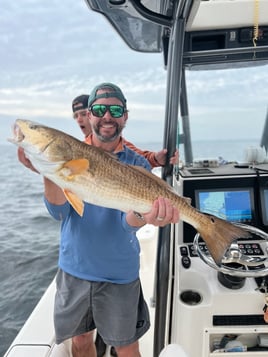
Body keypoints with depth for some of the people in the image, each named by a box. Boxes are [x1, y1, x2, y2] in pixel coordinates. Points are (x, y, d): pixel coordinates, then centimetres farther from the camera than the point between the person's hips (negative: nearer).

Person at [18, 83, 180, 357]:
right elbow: (60, 212, -13)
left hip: (120, 273, -1)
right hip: (73, 269, 2)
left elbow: (129, 222, -18)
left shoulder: (136, 164, -8)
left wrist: (143, 216, -42)